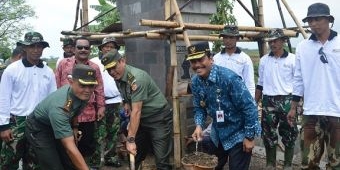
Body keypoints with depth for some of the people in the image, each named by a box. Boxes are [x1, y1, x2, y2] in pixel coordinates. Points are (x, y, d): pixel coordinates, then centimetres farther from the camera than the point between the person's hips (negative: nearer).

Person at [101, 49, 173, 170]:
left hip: (159, 119, -8)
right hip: (142, 120, 8)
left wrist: (131, 139, -28)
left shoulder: (136, 78, -25)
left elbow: (136, 111, -28)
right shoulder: (118, 78, 1)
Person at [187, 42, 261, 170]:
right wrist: (199, 126, -14)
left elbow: (249, 107, -23)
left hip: (238, 134, -6)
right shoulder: (195, 82, -8)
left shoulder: (228, 77, -28)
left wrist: (249, 136, -18)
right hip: (218, 134, 6)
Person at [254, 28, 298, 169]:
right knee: (268, 134, 8)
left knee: (289, 134, 6)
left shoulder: (292, 59, -3)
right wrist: (254, 103, 11)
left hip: (287, 101, -3)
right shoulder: (264, 60, 7)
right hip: (268, 101, 3)